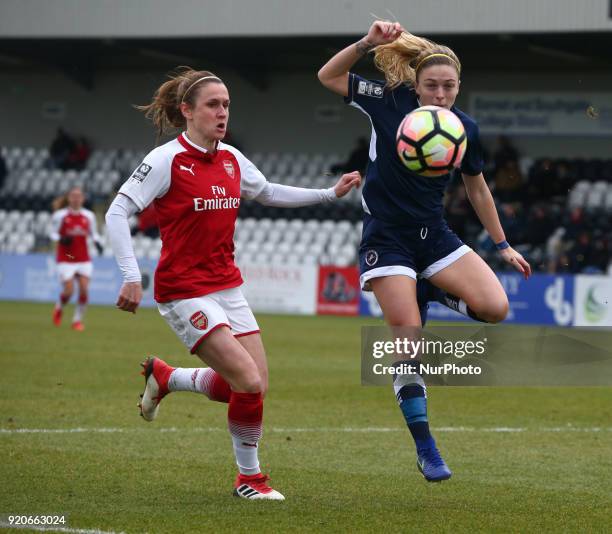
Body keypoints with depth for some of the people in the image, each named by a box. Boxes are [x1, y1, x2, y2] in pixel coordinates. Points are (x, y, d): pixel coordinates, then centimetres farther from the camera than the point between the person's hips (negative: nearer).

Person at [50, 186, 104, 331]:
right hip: (66, 259, -3)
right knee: (69, 291, -9)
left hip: (84, 259, 3)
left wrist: (98, 242, -7)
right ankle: (59, 308, 25)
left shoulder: (88, 216, 5)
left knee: (84, 289, -9)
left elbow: (94, 233, 14)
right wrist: (61, 239, -19)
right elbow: (53, 233, 1)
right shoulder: (60, 215, -4)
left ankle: (78, 320, 5)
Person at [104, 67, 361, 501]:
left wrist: (331, 193, 19)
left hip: (227, 286, 7)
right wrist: (132, 276, -24)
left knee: (255, 385, 1)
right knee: (249, 382, -16)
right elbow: (118, 212, -15)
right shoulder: (167, 160, -13)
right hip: (184, 291, -7)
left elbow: (269, 193, 25)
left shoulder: (231, 158, 7)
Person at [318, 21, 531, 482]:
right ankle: (426, 450, 1)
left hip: (435, 236, 4)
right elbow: (328, 76, -5)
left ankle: (431, 294, 13)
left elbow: (477, 189, 13)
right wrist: (368, 43, -19)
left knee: (494, 308, -18)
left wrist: (503, 245, 15)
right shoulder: (390, 102, -9)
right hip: (387, 240, -4)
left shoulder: (465, 128, 0)